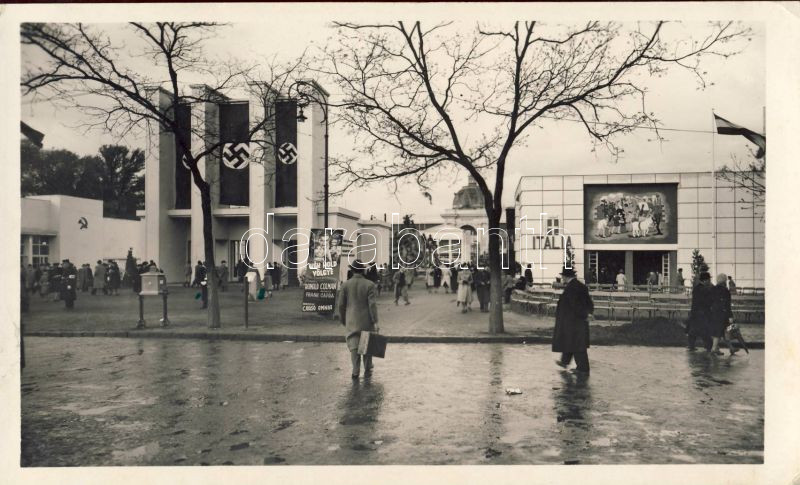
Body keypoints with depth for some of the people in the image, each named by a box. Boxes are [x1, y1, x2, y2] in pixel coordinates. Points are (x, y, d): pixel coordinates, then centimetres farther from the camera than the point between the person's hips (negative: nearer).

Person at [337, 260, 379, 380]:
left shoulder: (345, 285, -3)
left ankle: (355, 372, 0)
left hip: (352, 321, 1)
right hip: (367, 321, -1)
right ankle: (367, 371, 18)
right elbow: (372, 304, -12)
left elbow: (341, 304, 0)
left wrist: (342, 320, 12)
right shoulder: (369, 285, -8)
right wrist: (375, 322, -9)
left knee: (354, 346, 6)